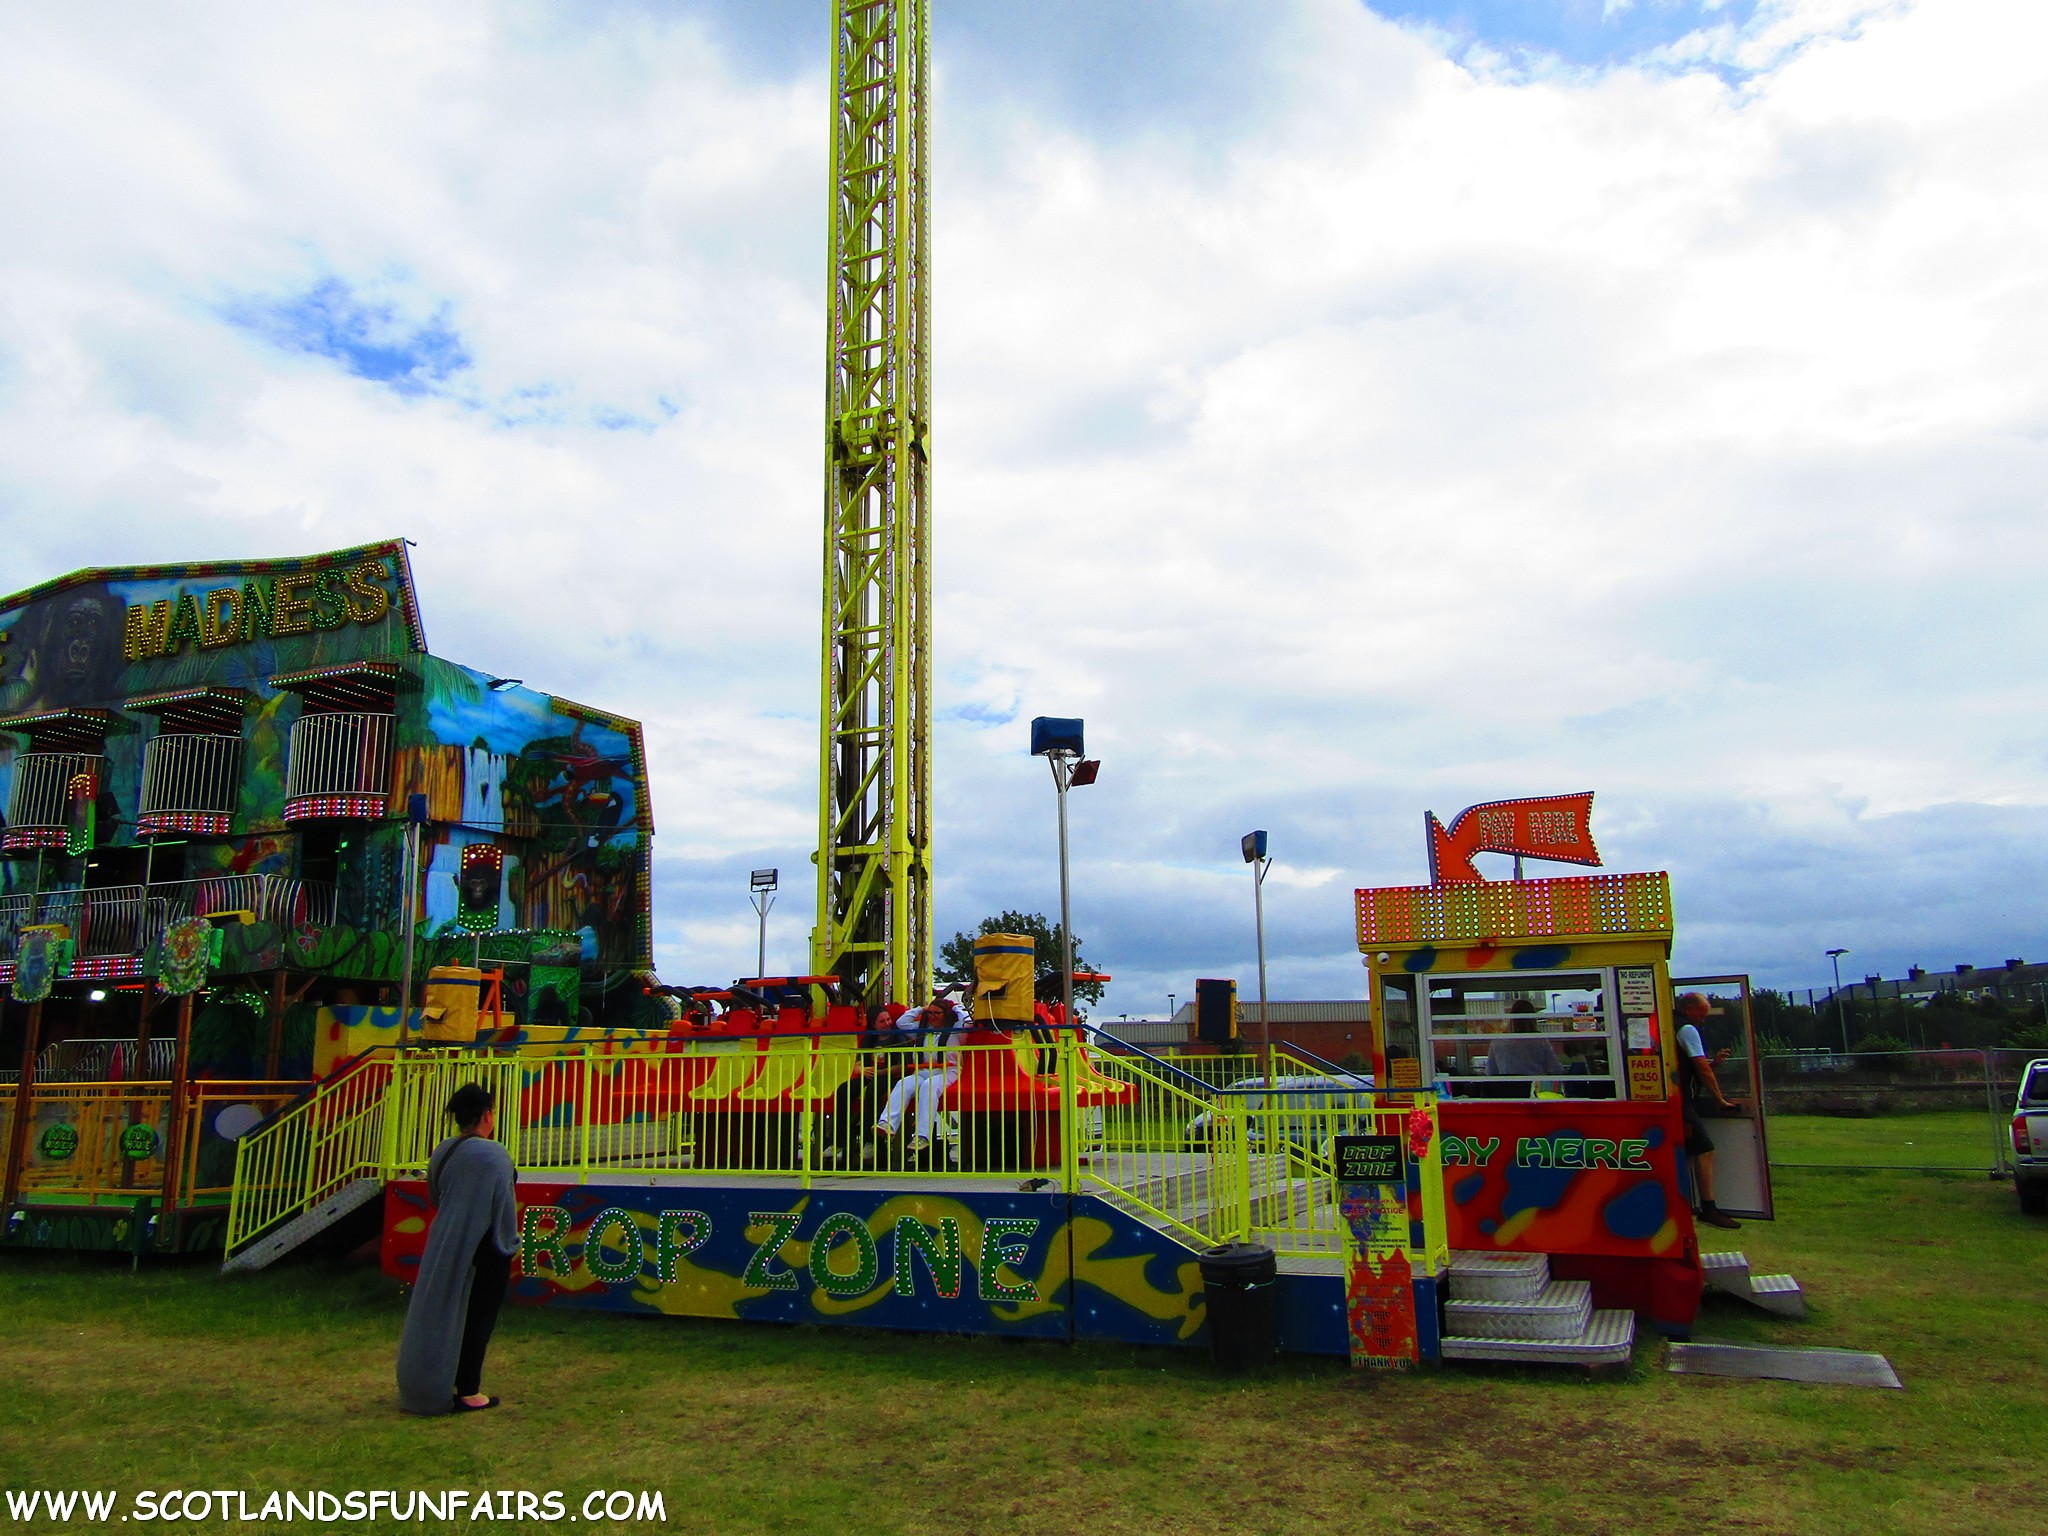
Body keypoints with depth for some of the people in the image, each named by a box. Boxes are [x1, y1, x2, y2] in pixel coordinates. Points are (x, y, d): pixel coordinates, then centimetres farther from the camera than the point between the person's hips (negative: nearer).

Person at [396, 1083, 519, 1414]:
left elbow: (433, 1199, 12)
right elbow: (504, 1207, -15)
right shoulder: (494, 1156, -19)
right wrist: (509, 1244, -2)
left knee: (442, 1314, 16)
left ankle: (434, 1387, 25)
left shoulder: (441, 1153, 2)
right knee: (478, 1317, 4)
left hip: (444, 1245, 7)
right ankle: (467, 1392, 11)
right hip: (484, 1250, -7)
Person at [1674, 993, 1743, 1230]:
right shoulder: (1687, 1030, -8)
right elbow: (1702, 1069, -10)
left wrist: (1712, 1062, 15)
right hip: (1681, 1103, -10)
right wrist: (1721, 1099, -2)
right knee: (1705, 1150, -11)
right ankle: (1708, 1208, -14)